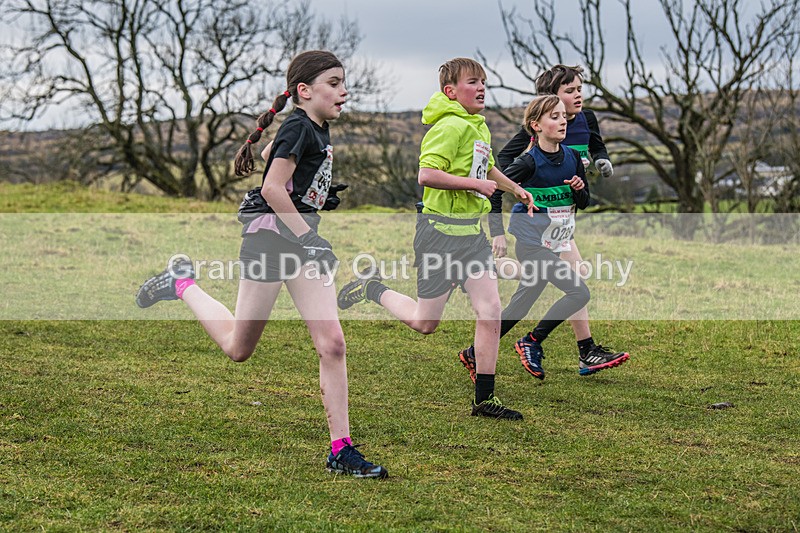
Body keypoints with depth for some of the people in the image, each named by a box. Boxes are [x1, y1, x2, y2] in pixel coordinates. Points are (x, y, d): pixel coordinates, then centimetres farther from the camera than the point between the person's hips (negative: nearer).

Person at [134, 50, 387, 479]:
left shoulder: (318, 130, 12)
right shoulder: (298, 128, -15)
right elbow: (272, 187, -22)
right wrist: (308, 236, -21)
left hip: (303, 238, 8)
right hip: (271, 235, -8)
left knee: (331, 344, -4)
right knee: (237, 347, 7)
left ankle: (340, 451, -3)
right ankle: (181, 283, 30)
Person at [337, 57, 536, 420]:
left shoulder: (479, 127, 13)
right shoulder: (451, 126, -17)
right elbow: (427, 174, -29)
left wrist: (514, 188, 28)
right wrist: (475, 183, -22)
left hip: (472, 230, 8)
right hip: (442, 230, -8)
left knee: (490, 312, -1)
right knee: (425, 323, 2)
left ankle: (484, 399, 6)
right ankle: (372, 287, 29)